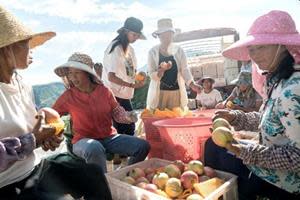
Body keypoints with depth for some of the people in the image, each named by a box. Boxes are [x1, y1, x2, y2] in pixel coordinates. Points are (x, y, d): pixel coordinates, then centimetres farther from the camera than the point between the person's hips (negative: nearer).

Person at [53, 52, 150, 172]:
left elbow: (117, 112, 8)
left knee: (143, 146, -11)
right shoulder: (68, 96, -4)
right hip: (84, 140, -3)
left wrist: (127, 116, -12)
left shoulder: (104, 91, 1)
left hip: (109, 137, 4)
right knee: (94, 149, -41)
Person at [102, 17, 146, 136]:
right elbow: (111, 77, -21)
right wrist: (132, 85, -23)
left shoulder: (130, 49, 11)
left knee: (129, 128, 11)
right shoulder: (116, 49, -15)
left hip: (125, 95, 8)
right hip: (115, 96, -8)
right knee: (124, 130, -3)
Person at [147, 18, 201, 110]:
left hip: (176, 92, 2)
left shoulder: (179, 50, 3)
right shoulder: (153, 52, -2)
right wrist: (162, 70, -24)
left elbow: (185, 70, -1)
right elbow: (152, 75, -4)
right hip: (159, 93, -1)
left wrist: (192, 84, -18)